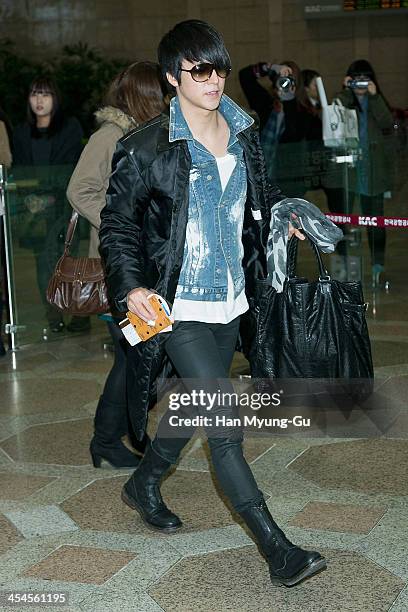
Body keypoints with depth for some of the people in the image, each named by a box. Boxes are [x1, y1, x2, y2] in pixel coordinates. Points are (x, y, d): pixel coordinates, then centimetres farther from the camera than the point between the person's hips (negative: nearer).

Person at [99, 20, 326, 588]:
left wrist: (286, 214, 0)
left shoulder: (243, 133, 6)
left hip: (229, 299, 7)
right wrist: (130, 285, -18)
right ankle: (279, 550, -5)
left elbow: (261, 194, 21)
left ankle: (144, 484, 46)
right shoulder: (145, 148, -12)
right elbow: (116, 224, -5)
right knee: (224, 420, -11)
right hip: (181, 305, -6)